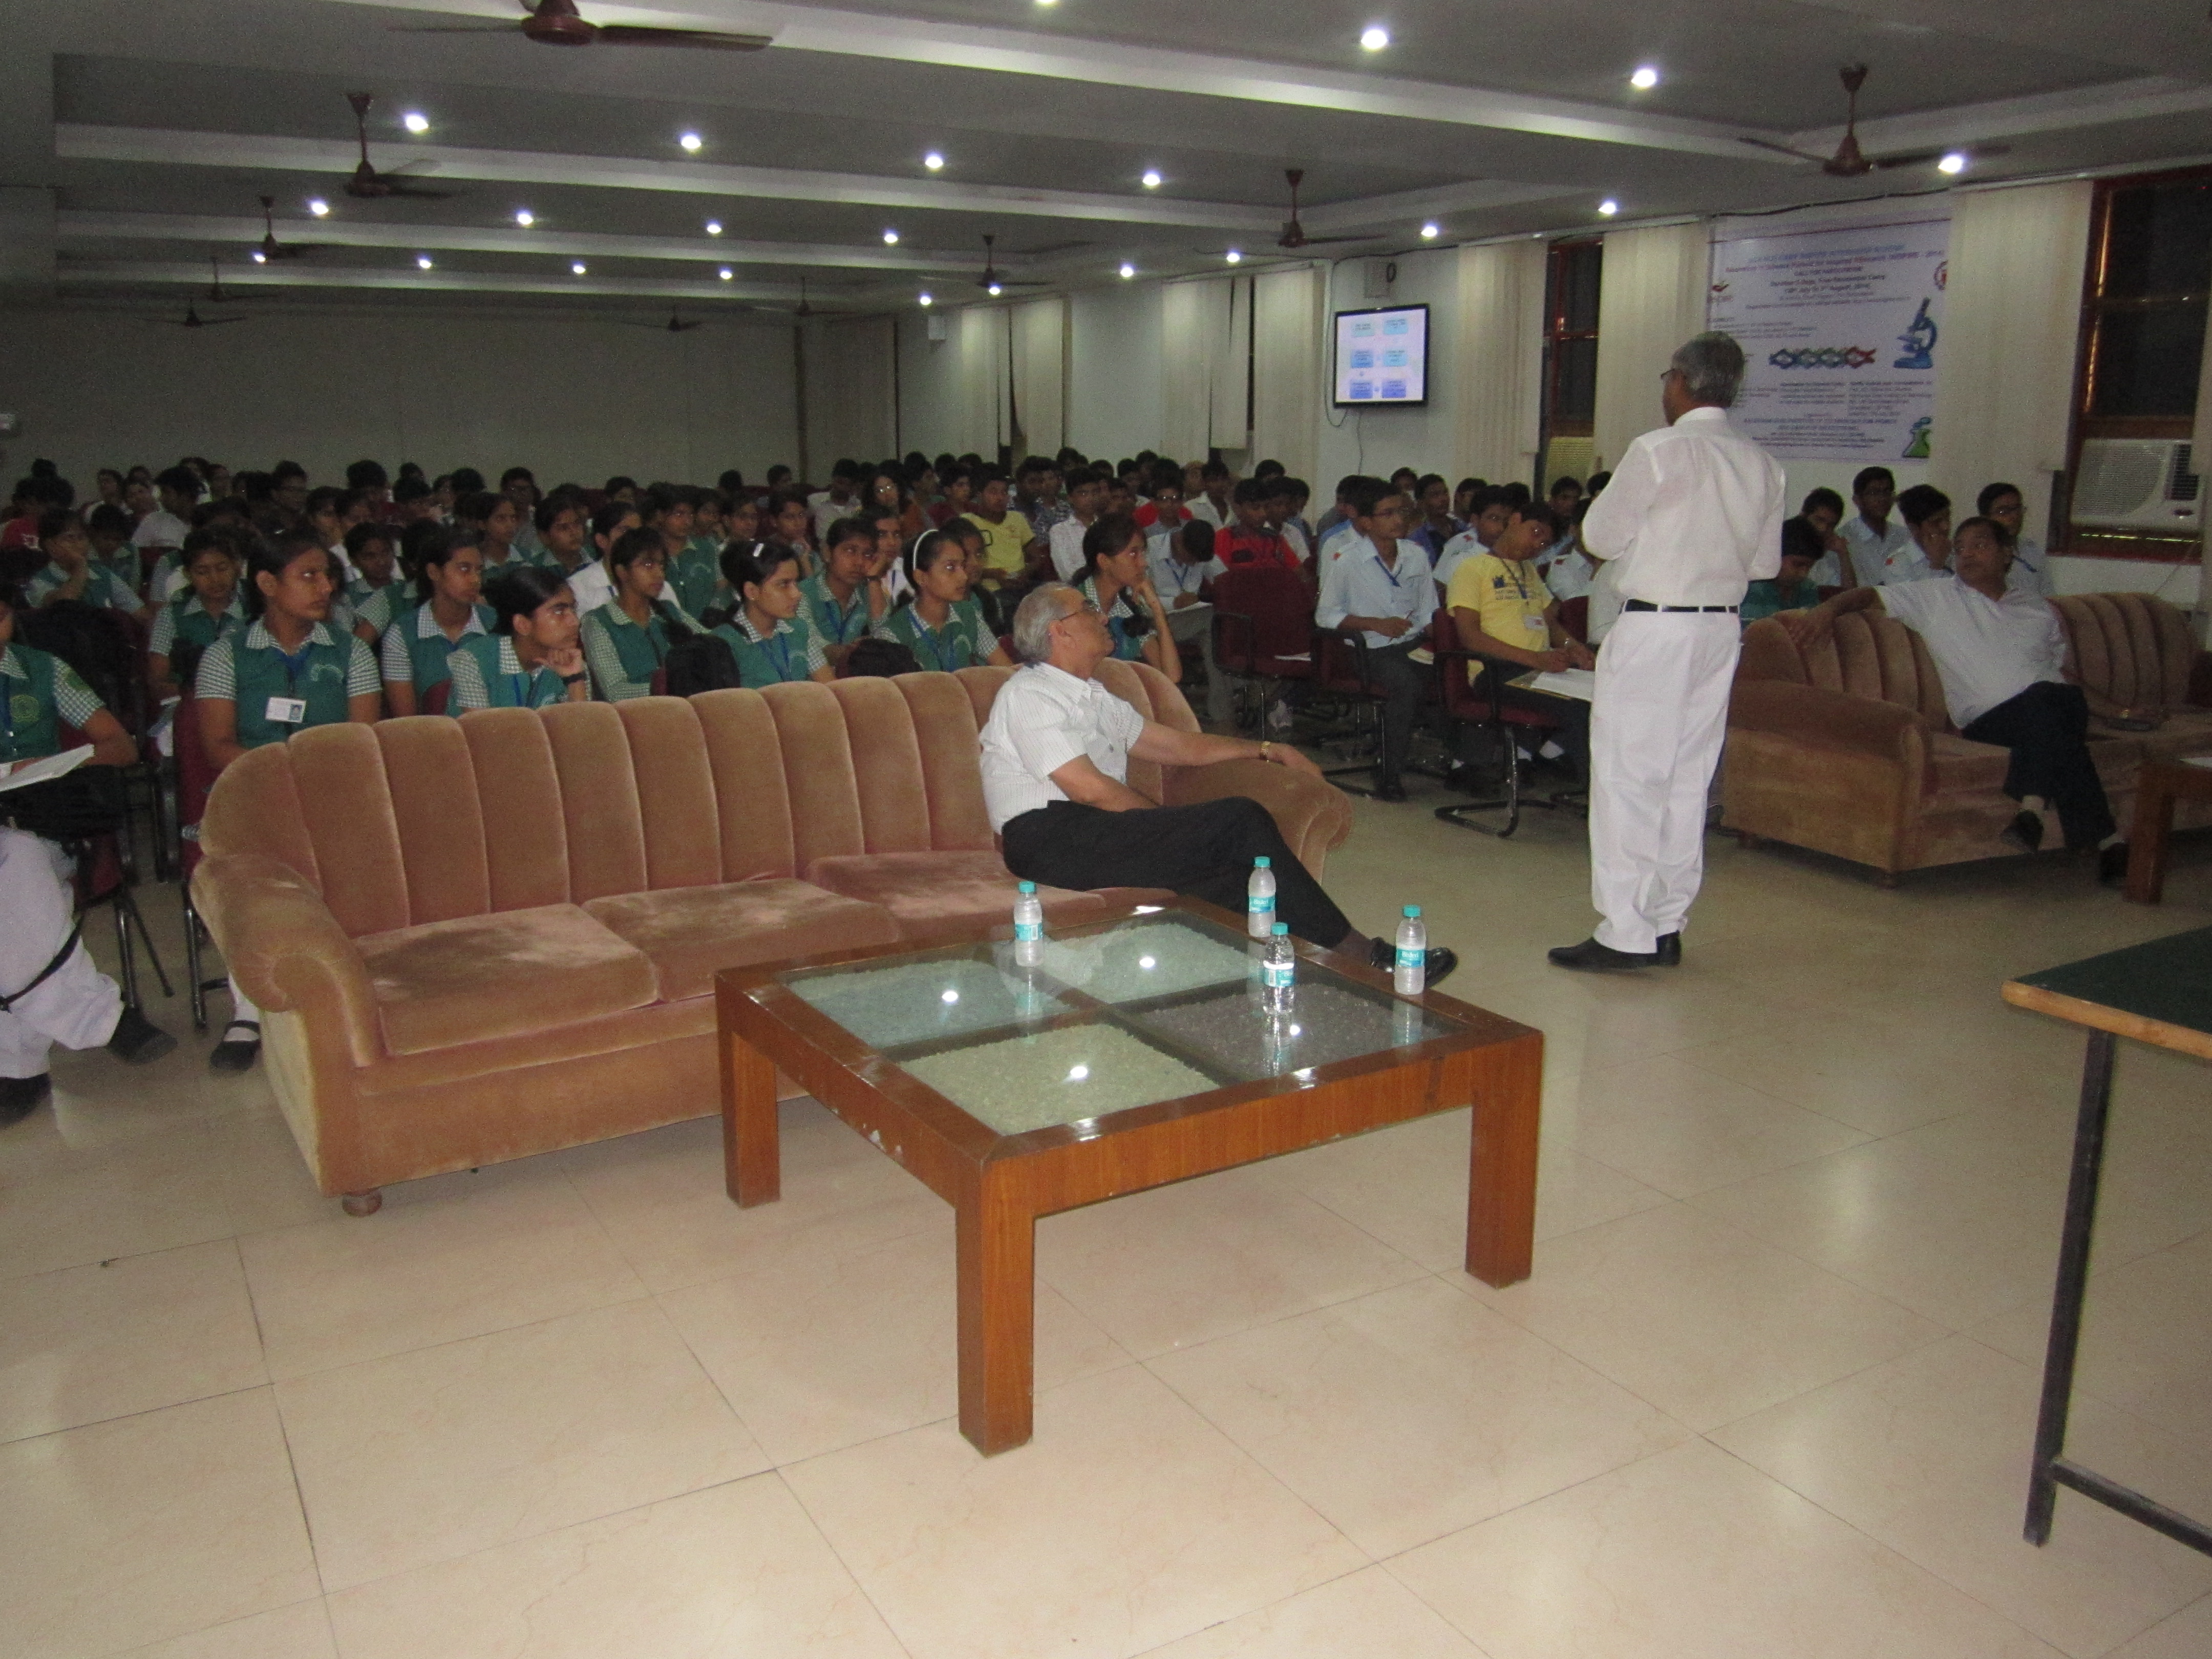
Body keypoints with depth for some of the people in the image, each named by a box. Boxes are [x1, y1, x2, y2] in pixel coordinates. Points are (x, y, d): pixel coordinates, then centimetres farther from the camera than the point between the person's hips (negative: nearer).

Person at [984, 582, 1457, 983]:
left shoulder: (1090, 696, 24)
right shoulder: (1029, 694, -4)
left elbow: (1178, 745, 25)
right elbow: (1087, 788, -13)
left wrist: (1265, 749, 19)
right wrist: (1168, 820, -5)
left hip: (1088, 833, 8)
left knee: (1233, 878, -20)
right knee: (1241, 820, -18)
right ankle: (1353, 953, -12)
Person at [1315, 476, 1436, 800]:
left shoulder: (1416, 556, 12)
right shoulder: (1348, 562, -3)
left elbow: (1429, 612, 16)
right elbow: (1325, 615, -3)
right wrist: (1376, 624, -13)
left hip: (1414, 643, 5)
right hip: (1373, 650, -5)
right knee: (1408, 683, -34)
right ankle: (1388, 772, -20)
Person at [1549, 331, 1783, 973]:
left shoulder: (1658, 451, -12)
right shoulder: (1762, 466, 7)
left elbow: (1599, 536, -8)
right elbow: (1767, 562, 12)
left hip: (1653, 629, -7)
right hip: (1721, 629, 7)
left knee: (1628, 777, -2)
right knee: (1688, 779, 11)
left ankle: (1625, 933, -2)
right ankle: (1666, 927, 18)